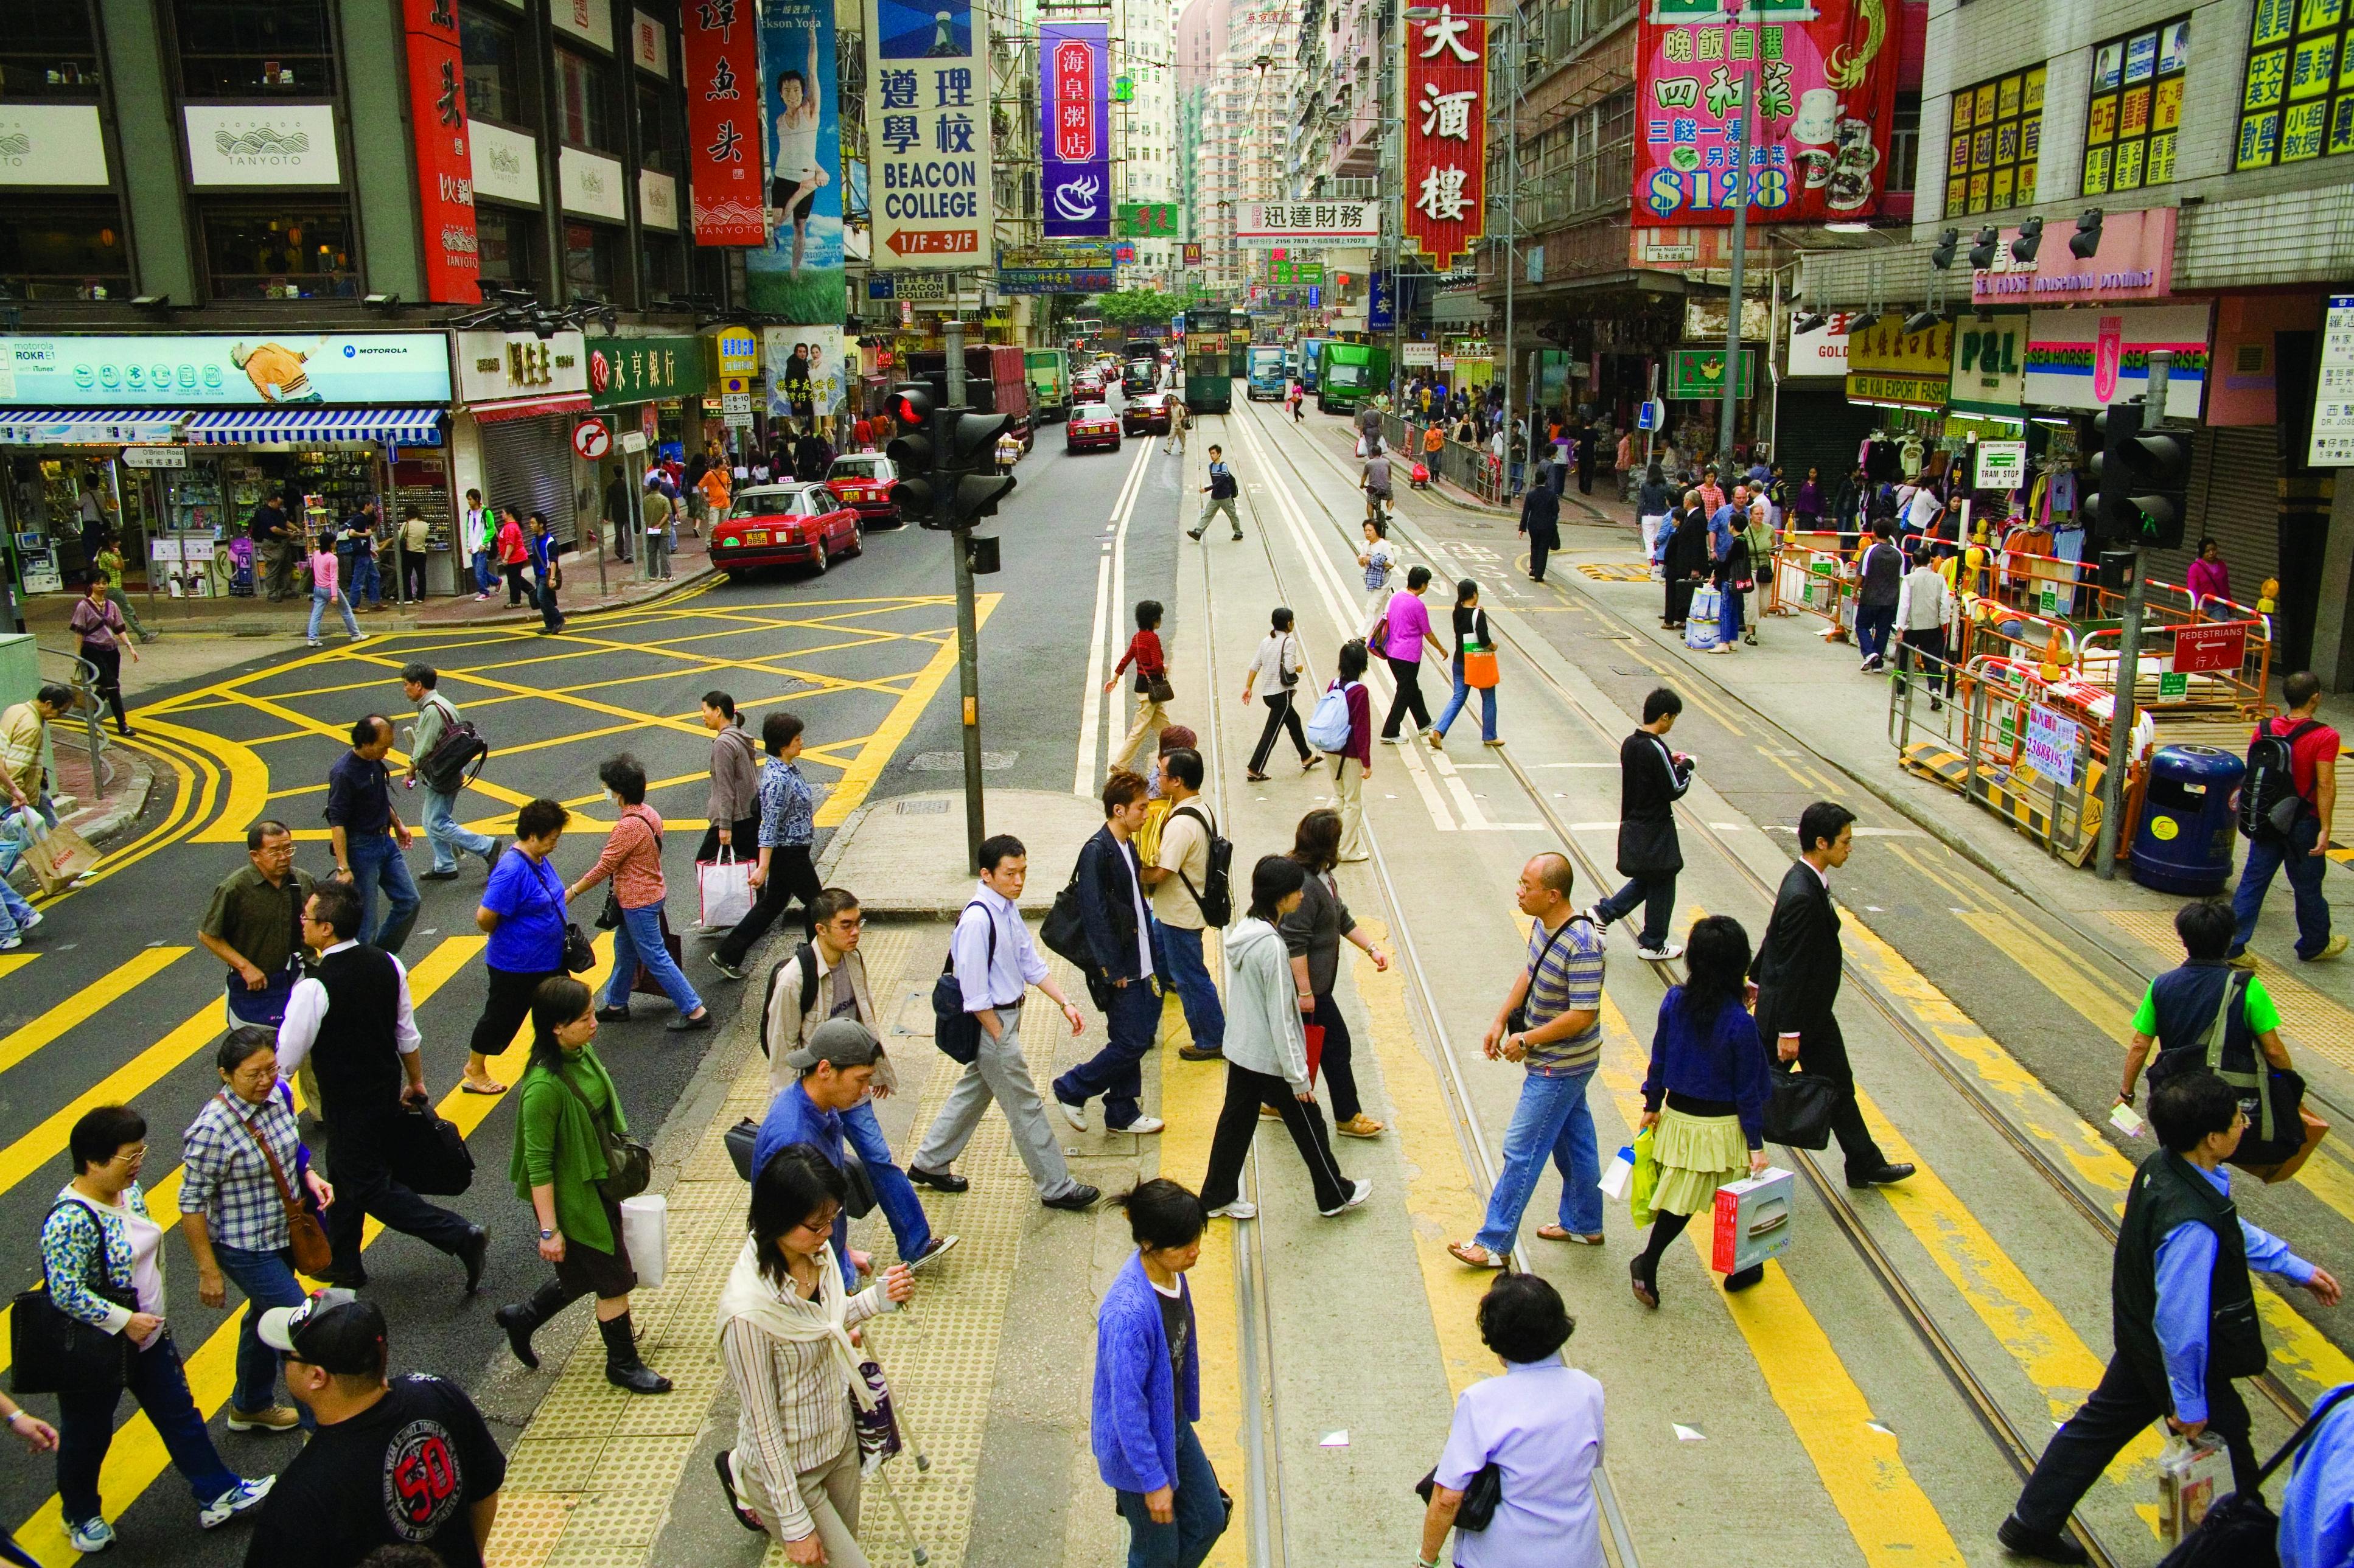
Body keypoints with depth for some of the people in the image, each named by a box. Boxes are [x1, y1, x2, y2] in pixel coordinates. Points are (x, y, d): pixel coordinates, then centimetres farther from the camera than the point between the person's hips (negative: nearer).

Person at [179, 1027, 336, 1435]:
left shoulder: (280, 1094, -7)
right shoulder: (212, 1130, -28)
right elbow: (193, 1204, -20)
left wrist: (310, 1176, -5)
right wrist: (209, 1272, -16)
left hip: (284, 1234, 8)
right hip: (245, 1248, -8)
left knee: (267, 1315, 25)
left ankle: (250, 1406, 48)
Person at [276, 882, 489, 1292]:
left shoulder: (314, 986, -25)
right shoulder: (386, 963, -5)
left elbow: (286, 1059, -17)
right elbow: (407, 1034, 5)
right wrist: (416, 1082, 17)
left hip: (348, 1102, -8)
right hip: (387, 1089, 8)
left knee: (370, 1188, 5)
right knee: (346, 1171, 24)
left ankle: (461, 1237, -5)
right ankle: (342, 1265, 39)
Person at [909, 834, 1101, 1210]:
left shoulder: (1007, 908, 1)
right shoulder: (977, 919, -27)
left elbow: (1030, 962, 9)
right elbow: (975, 995, -23)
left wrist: (1065, 1003, 3)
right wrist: (1002, 1040, -17)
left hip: (1007, 1015, 9)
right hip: (992, 1023, -9)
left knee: (974, 1091, 22)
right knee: (1025, 1107, 3)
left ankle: (928, 1163, 38)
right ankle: (1056, 1187, 16)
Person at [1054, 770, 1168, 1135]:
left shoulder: (1128, 846, 10)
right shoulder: (1097, 851, -18)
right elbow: (1096, 915, -21)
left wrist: (1148, 960, 16)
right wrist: (1113, 969, -19)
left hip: (1138, 964, 9)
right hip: (1119, 968, -9)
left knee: (1136, 1039, 13)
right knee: (1130, 1043, -5)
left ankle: (1122, 1114, 25)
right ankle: (1071, 1090, 11)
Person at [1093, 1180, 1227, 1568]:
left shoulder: (1171, 1271, -12)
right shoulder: (1127, 1314, -38)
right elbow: (1127, 1405, -28)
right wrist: (1154, 1480, -19)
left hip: (1174, 1425, 8)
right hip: (1137, 1444, -8)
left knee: (1209, 1520, 23)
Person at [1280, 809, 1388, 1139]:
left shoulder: (1322, 876, 7)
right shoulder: (1303, 885, -27)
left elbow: (1342, 918, 18)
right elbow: (1295, 944, -27)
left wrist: (1372, 949, 13)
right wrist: (1305, 992, -24)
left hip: (1313, 981, 10)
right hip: (1309, 982, -10)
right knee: (1335, 1043, 1)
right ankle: (1347, 1116, 13)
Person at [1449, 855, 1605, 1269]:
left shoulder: (1582, 946, -30)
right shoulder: (1542, 924, -3)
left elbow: (1583, 1015, -29)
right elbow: (1530, 972, 13)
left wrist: (1527, 1040, -20)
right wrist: (1501, 1021, 7)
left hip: (1558, 1067, -9)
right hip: (1557, 1060, 9)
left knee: (1522, 1150, -2)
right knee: (1573, 1141, 22)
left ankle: (1494, 1243, 8)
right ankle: (1584, 1225, 39)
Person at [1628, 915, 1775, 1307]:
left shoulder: (1674, 1001, -11)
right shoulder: (1740, 1022, -22)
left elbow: (1659, 1059, 0)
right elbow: (1748, 1090, -14)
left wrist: (1653, 1105, 14)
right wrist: (1756, 1144, -5)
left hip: (1679, 1118, 4)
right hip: (1723, 1128, -3)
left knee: (1681, 1200, 15)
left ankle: (1648, 1263, 4)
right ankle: (1739, 1270, 35)